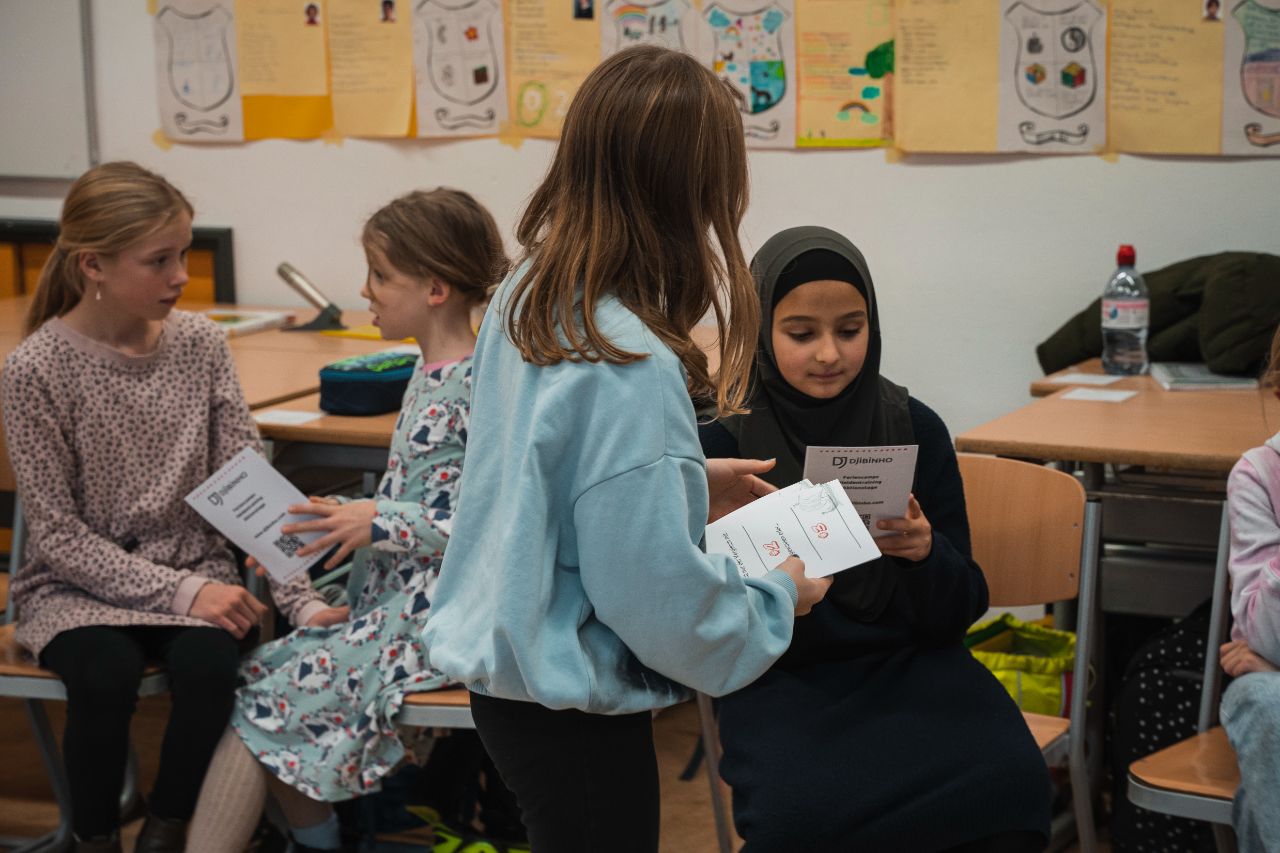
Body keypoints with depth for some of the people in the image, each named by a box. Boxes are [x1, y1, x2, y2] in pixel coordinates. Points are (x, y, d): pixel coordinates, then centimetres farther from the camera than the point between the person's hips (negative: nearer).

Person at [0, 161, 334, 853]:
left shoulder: (199, 343, -3)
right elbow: (58, 533, -13)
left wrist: (301, 601, -17)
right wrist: (179, 592, -22)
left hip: (190, 564, 3)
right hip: (77, 582, -2)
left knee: (207, 661, -27)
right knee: (107, 673, -31)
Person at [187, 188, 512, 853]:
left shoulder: (480, 387, -19)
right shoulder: (429, 375, 11)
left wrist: (379, 522, -19)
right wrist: (345, 518, 6)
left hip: (432, 615, -9)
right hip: (391, 596, 9)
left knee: (272, 699, -11)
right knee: (261, 670, 1)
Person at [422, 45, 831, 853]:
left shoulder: (524, 298, -2)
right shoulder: (628, 371, -29)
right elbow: (657, 597, -24)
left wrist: (687, 481, 12)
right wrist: (776, 599, -7)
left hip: (506, 674, 9)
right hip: (573, 713, -8)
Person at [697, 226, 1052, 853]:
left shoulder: (916, 429, 1)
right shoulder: (725, 442, -4)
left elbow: (962, 609, 5)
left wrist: (925, 555, -16)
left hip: (909, 661, 2)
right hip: (786, 680, -2)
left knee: (1009, 778, -27)